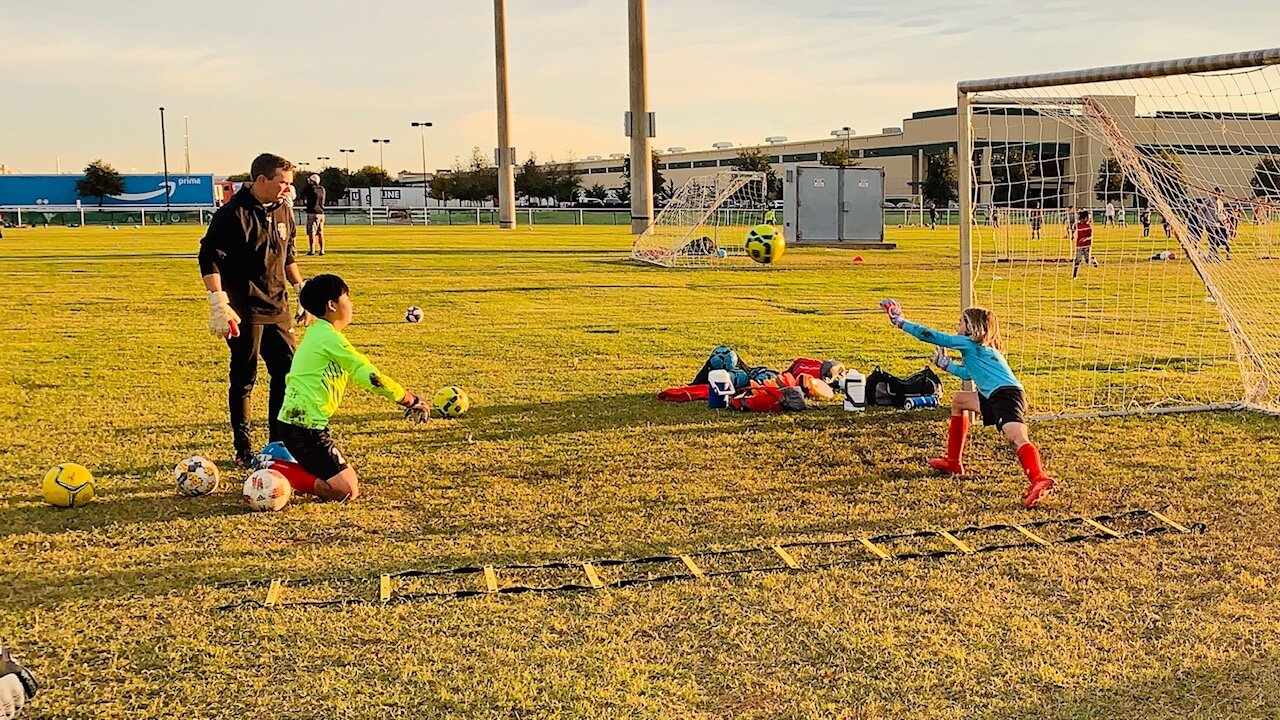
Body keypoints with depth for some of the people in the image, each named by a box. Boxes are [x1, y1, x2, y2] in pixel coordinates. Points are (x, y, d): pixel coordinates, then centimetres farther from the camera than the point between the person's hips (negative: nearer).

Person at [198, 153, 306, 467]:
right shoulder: (233, 214, -15)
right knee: (243, 380, 2)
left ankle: (280, 442, 23)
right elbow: (209, 258, -18)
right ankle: (244, 451, 13)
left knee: (288, 373, 9)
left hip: (277, 308, 7)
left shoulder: (280, 211, 9)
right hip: (245, 312, -7)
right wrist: (219, 303, -24)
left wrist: (301, 289, 18)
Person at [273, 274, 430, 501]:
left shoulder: (317, 332, 15)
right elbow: (371, 377, -16)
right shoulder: (330, 338, -15)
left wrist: (405, 399, 19)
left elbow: (360, 373, 21)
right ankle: (276, 472, -9)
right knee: (346, 490, -12)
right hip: (305, 425, -10)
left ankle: (274, 467, 9)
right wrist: (411, 400, -6)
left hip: (299, 421, 10)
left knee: (350, 481, 13)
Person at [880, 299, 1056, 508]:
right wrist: (944, 363, 47)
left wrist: (900, 322, 15)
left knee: (1017, 438, -31)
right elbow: (968, 374, 43)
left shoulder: (968, 342, 3)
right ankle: (953, 463, 34)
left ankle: (1040, 480, -55)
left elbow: (931, 336, 6)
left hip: (1006, 395, -9)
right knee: (959, 400, 29)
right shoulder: (984, 349, 28)